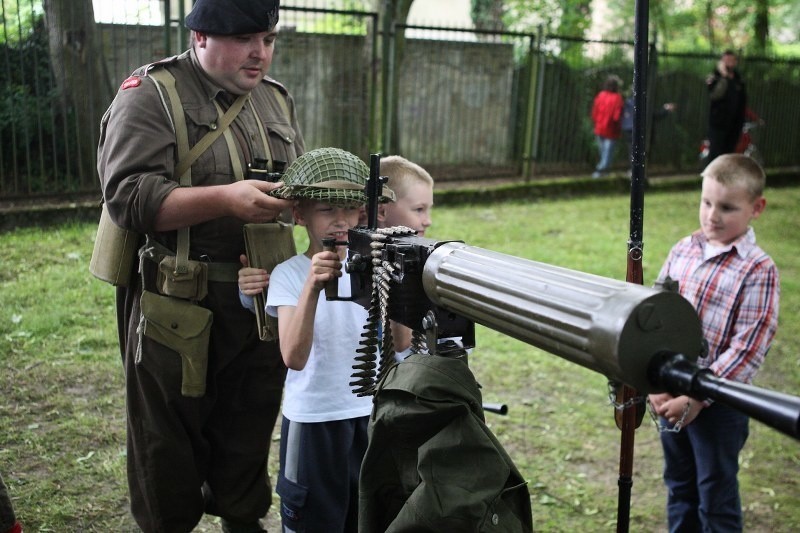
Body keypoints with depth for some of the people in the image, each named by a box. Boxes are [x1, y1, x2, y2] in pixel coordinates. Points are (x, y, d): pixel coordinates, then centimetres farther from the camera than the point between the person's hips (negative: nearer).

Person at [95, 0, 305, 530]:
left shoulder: (278, 100, 12)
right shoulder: (150, 95, -8)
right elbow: (128, 196, -20)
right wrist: (226, 199, -30)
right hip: (179, 310, -5)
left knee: (250, 434, 19)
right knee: (170, 444, 9)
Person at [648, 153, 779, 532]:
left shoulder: (757, 270, -14)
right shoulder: (683, 250, 2)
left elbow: (747, 348, -17)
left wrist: (698, 398, -19)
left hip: (718, 403, -5)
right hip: (670, 393, 5)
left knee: (716, 500, 10)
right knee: (679, 488, 22)